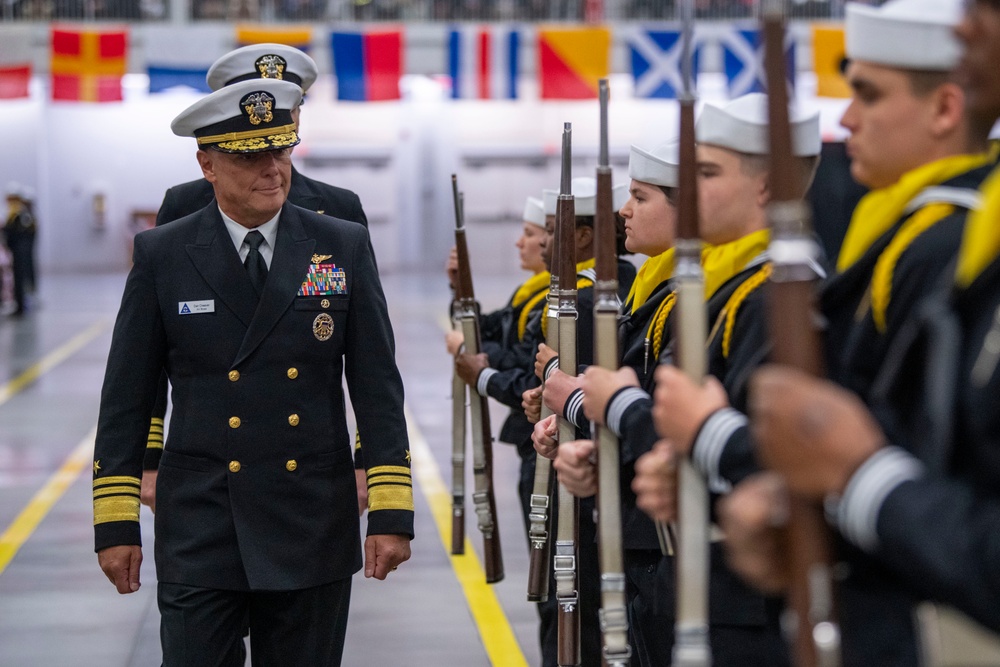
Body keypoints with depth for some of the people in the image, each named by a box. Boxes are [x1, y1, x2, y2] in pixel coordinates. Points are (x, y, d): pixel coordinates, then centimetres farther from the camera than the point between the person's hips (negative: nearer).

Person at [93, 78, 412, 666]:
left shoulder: (344, 248, 2)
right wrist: (115, 524, -1)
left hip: (314, 530, 1)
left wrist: (392, 513, -4)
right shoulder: (162, 255, 0)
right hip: (200, 536, -1)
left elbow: (378, 389, 2)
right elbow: (126, 397, 2)